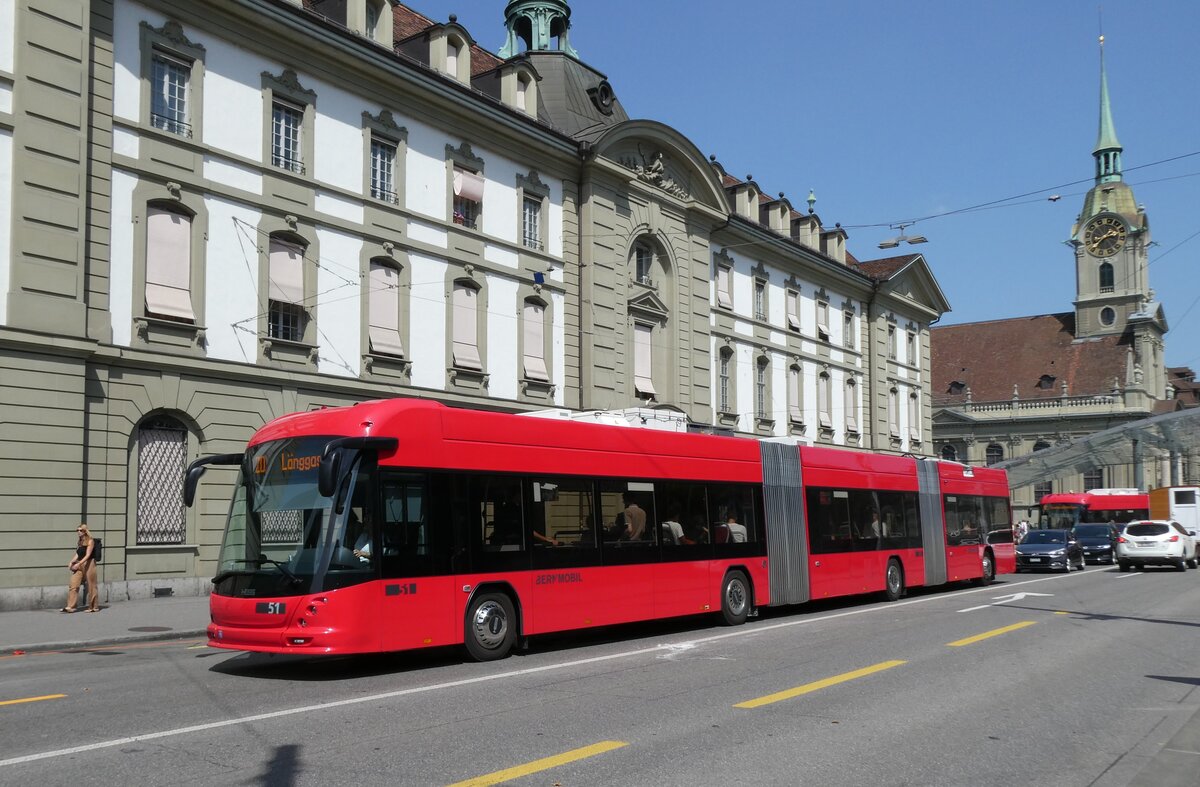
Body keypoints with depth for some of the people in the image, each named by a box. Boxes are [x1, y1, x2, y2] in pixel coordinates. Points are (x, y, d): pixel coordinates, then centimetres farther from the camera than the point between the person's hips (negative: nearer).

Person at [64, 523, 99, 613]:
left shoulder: (90, 541, -7)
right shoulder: (80, 542, 14)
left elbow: (87, 555, -14)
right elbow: (77, 554, 14)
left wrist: (78, 564, -23)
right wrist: (71, 562, -2)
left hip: (88, 564, -7)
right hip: (79, 565, 7)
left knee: (91, 586, 1)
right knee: (73, 585, -4)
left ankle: (94, 607, 11)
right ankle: (70, 606, -4)